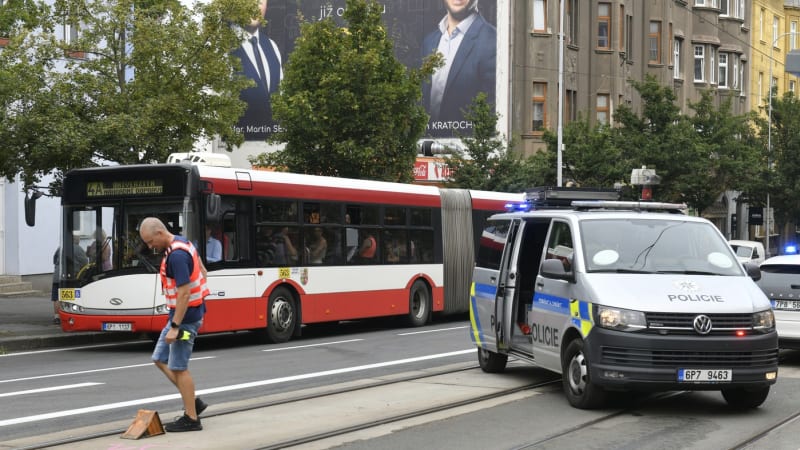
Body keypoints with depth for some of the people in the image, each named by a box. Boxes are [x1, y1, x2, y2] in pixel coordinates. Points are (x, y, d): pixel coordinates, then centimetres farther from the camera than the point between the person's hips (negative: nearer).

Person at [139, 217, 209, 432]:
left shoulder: (177, 255, -23)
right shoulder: (183, 243, 8)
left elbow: (184, 293, -26)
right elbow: (202, 271, 19)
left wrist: (175, 327, -25)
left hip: (185, 316, -10)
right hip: (182, 313, 10)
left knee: (178, 367, -2)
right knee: (161, 360, 15)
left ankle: (191, 418, 7)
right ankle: (193, 401, 18)